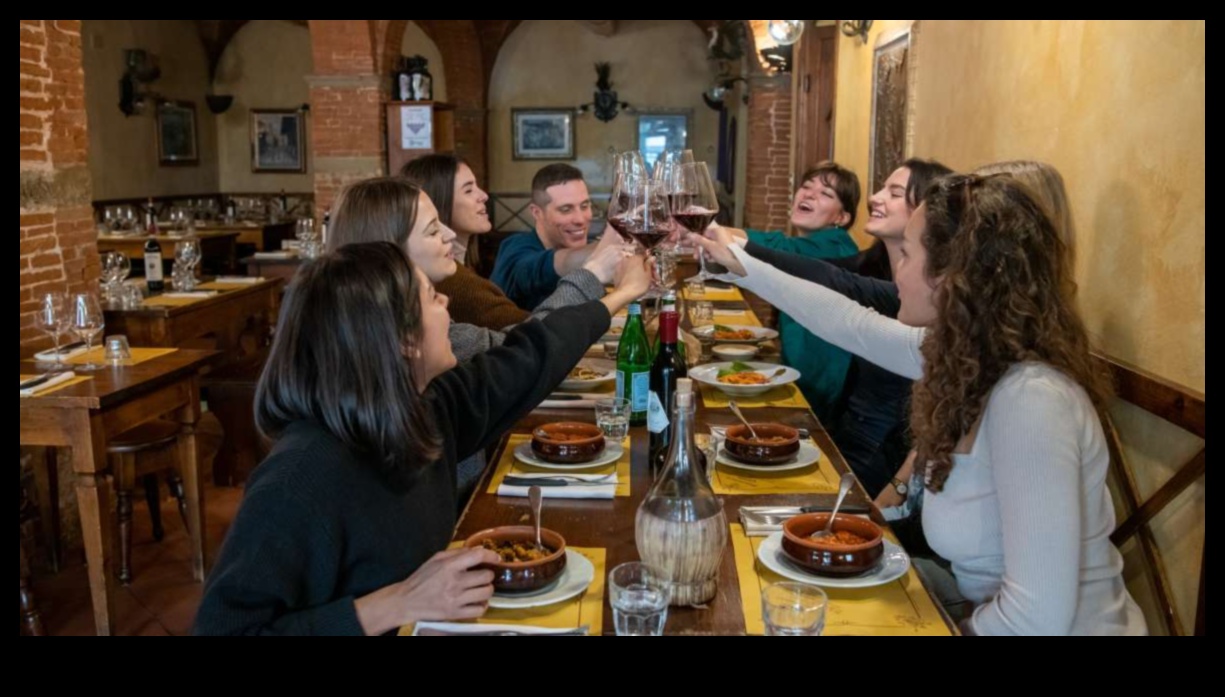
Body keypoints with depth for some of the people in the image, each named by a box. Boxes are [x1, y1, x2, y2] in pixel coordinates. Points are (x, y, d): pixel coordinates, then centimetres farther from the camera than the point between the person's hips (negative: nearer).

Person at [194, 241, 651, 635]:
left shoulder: (426, 410, -7)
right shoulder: (304, 479, -28)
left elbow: (528, 359, 8)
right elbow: (222, 628, -27)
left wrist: (622, 295, 20)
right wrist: (398, 605, -32)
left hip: (427, 622, 6)